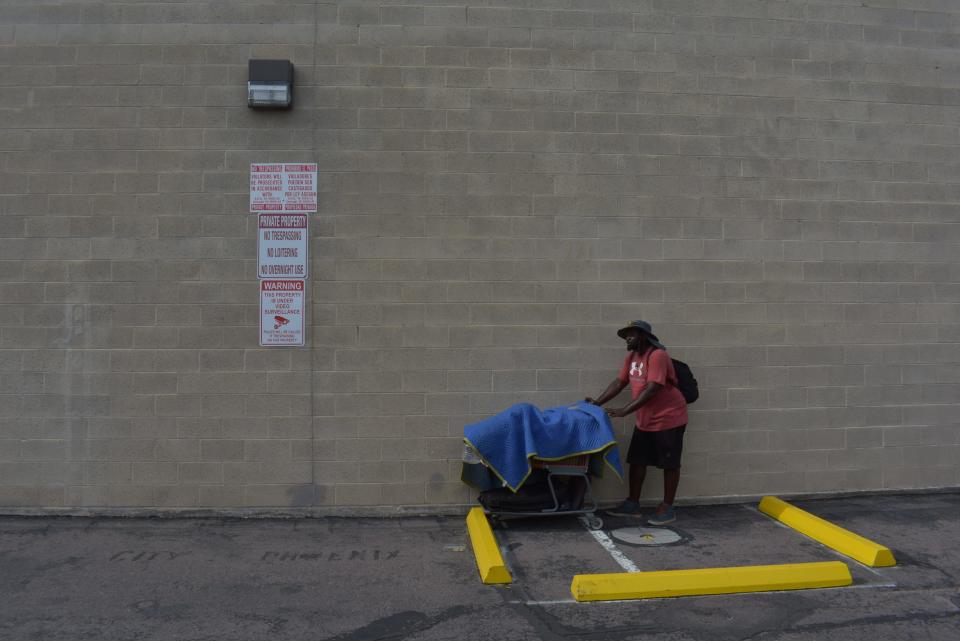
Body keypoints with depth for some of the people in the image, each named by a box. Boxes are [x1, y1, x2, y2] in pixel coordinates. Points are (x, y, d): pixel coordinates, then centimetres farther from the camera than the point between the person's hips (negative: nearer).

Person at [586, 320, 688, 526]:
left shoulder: (657, 355, -21)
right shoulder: (631, 357, 6)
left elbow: (652, 390, -28)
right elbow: (619, 382, 9)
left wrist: (624, 410, -31)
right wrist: (597, 402, -2)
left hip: (668, 418, -9)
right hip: (645, 420, 9)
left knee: (669, 463, 1)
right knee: (636, 460, 9)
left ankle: (667, 508, 10)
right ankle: (632, 504, 18)